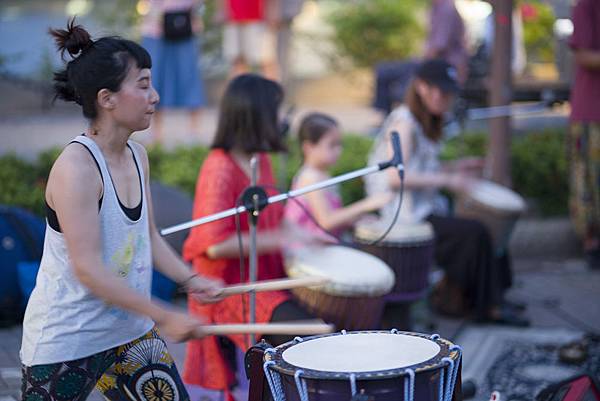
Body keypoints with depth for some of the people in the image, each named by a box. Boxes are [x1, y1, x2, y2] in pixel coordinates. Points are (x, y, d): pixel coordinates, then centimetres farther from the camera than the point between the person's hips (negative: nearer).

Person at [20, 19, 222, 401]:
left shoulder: (137, 156, 3)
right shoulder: (76, 168, -22)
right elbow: (87, 269, -25)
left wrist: (190, 279, 0)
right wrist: (164, 317, -23)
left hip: (129, 333, 8)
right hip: (66, 342, -7)